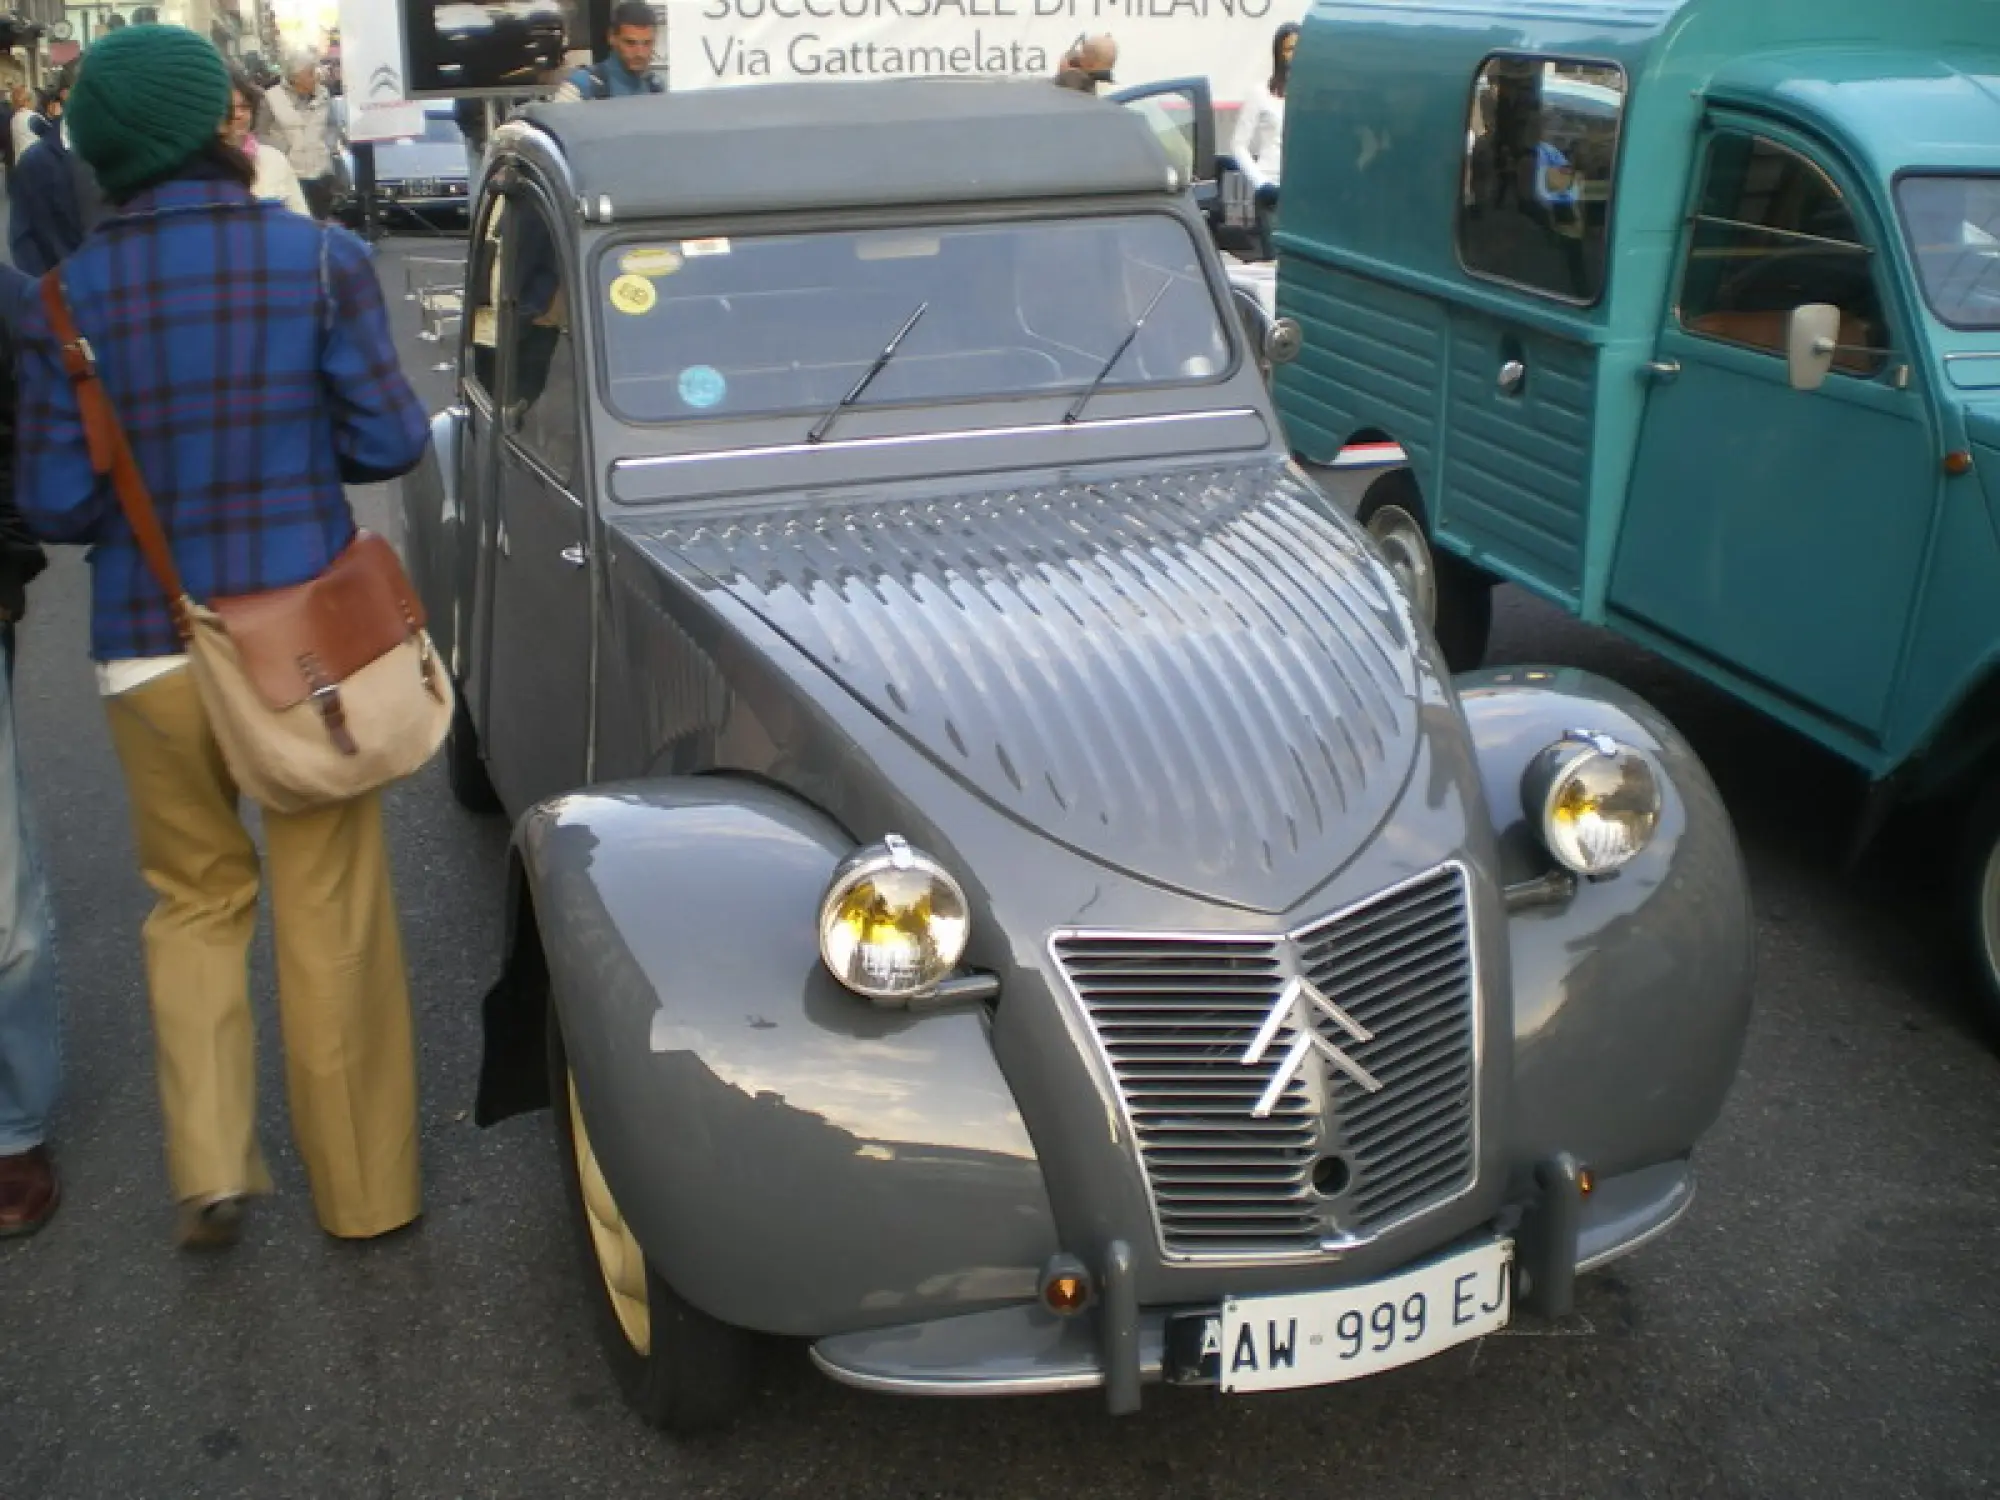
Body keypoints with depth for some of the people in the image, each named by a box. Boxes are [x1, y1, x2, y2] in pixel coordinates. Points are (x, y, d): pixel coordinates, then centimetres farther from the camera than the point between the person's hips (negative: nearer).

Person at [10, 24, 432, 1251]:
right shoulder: (319, 258, -9)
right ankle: (364, 1187, 22)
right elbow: (389, 443, -5)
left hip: (148, 650, 1)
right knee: (330, 918, 11)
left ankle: (208, 1165, 14)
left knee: (196, 900, 21)